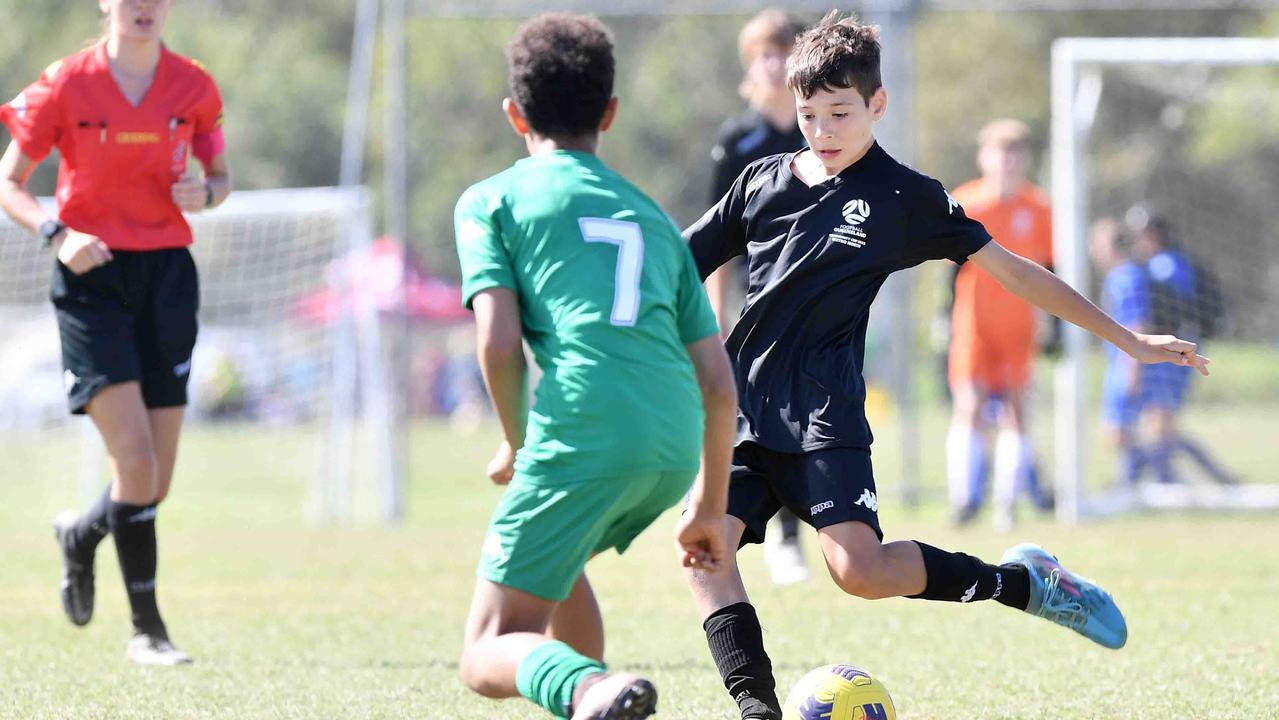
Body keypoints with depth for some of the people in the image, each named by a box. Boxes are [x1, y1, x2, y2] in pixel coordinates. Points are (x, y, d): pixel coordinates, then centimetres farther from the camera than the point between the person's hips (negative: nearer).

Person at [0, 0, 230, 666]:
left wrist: (206, 193, -9)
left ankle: (82, 534, 38)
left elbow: (219, 174, 15)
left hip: (167, 273, 4)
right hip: (92, 277, -4)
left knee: (155, 483, 4)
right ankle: (146, 628, -6)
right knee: (136, 462, -16)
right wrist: (57, 234, -18)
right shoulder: (66, 85, -6)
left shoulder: (193, 86, 3)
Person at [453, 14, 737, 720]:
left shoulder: (492, 200, 12)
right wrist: (709, 508, 31)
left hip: (584, 436, -6)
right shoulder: (652, 215, 26)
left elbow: (498, 342, -3)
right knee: (553, 559, 35)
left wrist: (516, 444, 15)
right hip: (675, 448, 6)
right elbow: (718, 381, 22)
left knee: (489, 657, -2)